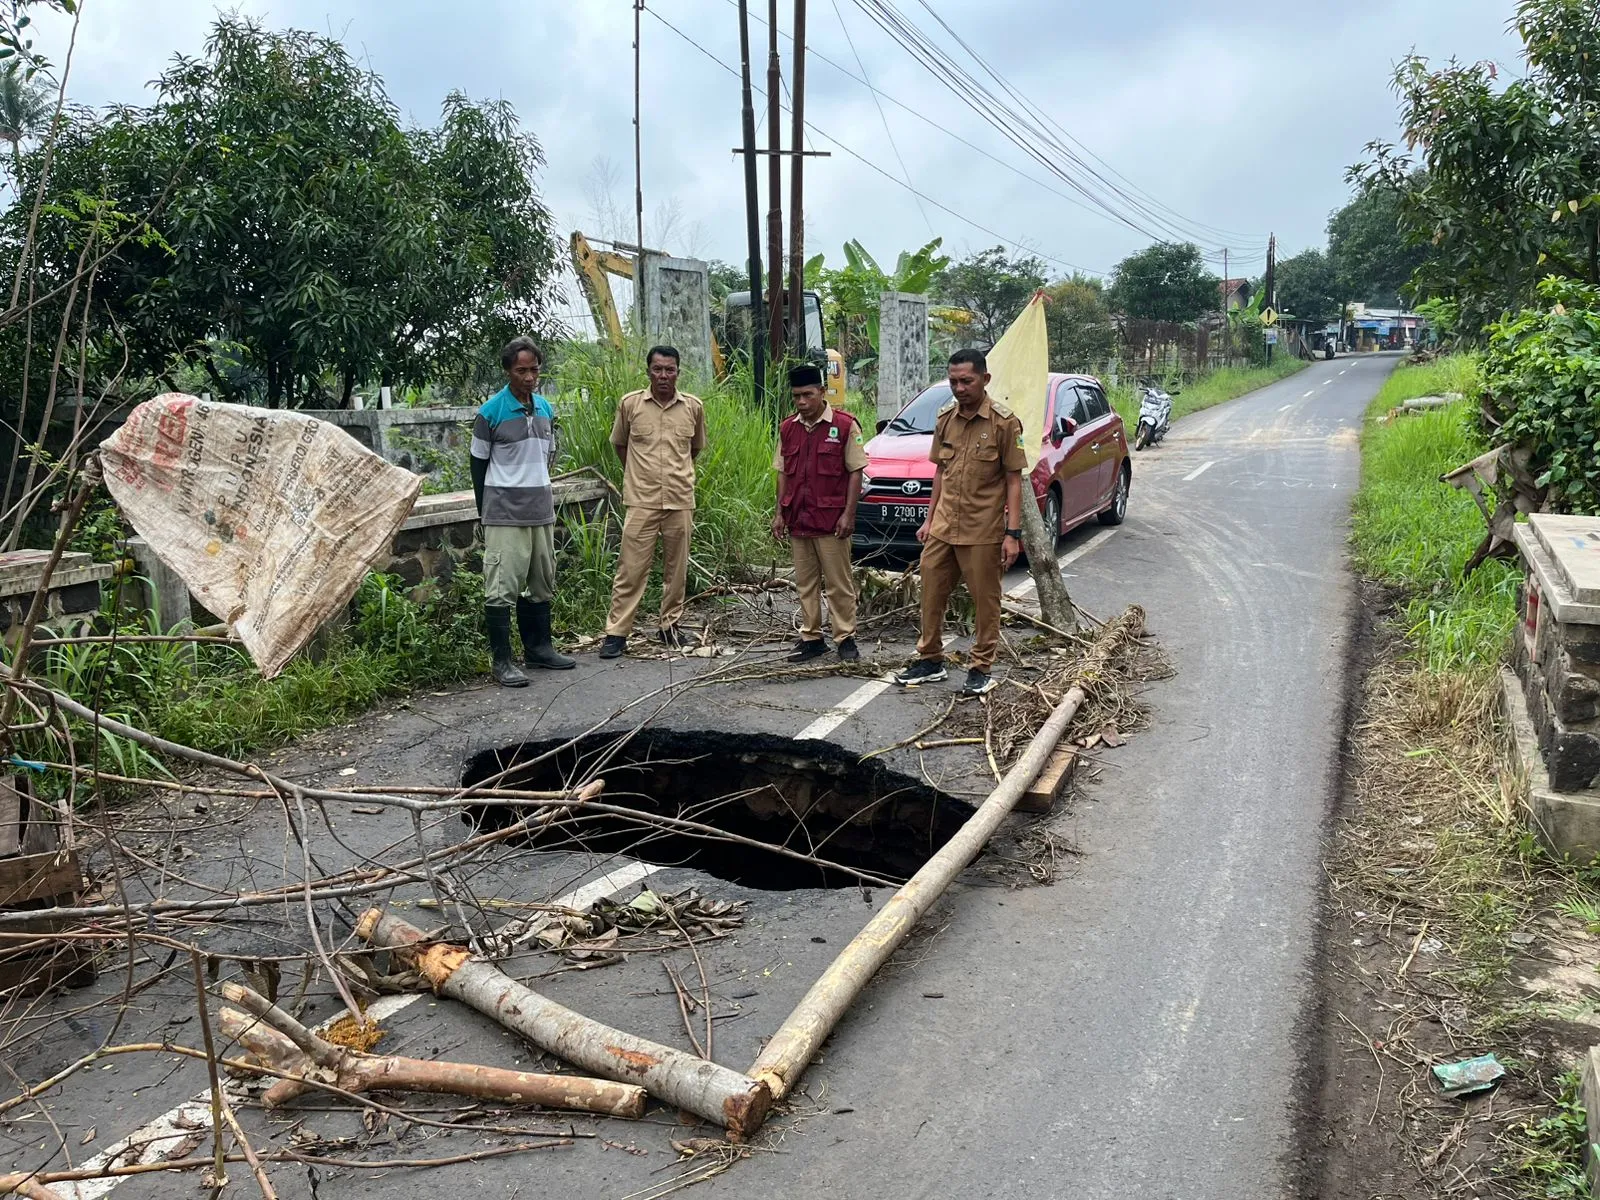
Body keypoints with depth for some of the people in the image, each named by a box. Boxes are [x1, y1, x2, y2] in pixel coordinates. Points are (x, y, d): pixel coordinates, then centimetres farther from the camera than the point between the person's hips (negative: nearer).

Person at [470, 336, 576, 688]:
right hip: (505, 513, -6)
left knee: (542, 582, 11)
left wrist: (539, 493, 16)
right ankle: (502, 660, -3)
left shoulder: (546, 409, 9)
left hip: (542, 510, 6)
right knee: (503, 586, -6)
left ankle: (538, 648, 23)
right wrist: (486, 512, 1)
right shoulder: (491, 412, -8)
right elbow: (478, 463, -1)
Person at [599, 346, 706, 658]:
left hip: (680, 501, 2)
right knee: (631, 569, -2)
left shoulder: (693, 407, 3)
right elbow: (619, 444, 14)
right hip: (641, 501, -2)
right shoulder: (630, 404, -1)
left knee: (676, 569, 10)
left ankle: (670, 626, 24)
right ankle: (616, 632, 3)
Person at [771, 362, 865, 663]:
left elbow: (855, 472, -5)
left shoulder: (844, 425, -5)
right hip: (797, 520, 5)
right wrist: (780, 513, 9)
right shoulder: (787, 428, 9)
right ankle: (811, 638, 18)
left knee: (839, 583, 1)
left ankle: (846, 637, 11)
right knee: (805, 583, 10)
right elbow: (783, 472, 14)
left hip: (831, 520, -5)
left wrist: (848, 514, -11)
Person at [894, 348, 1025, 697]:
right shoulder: (945, 418, 7)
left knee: (986, 602, 5)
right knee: (931, 593, 11)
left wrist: (1013, 533, -13)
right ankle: (930, 661, 26)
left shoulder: (1003, 422, -9)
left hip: (983, 531, -5)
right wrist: (930, 519, 14)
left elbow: (1014, 480, -9)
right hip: (943, 527, 5)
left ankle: (981, 668, 17)